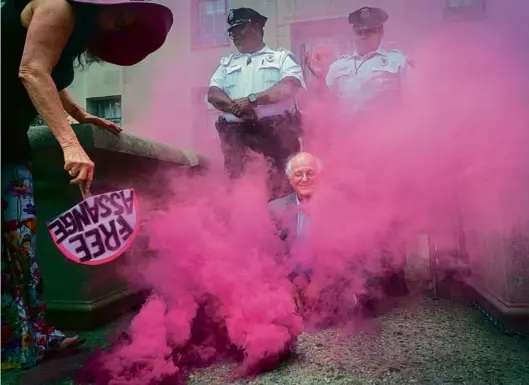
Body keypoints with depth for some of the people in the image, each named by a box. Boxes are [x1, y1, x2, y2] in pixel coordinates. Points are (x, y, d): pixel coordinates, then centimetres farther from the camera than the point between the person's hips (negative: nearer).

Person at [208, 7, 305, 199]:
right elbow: (213, 93, 9)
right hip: (236, 133, 3)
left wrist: (252, 99, -17)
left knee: (281, 185, -6)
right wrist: (236, 106, -12)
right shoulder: (227, 62, 23)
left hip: (277, 132, -3)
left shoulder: (282, 57, 12)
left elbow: (290, 86, -7)